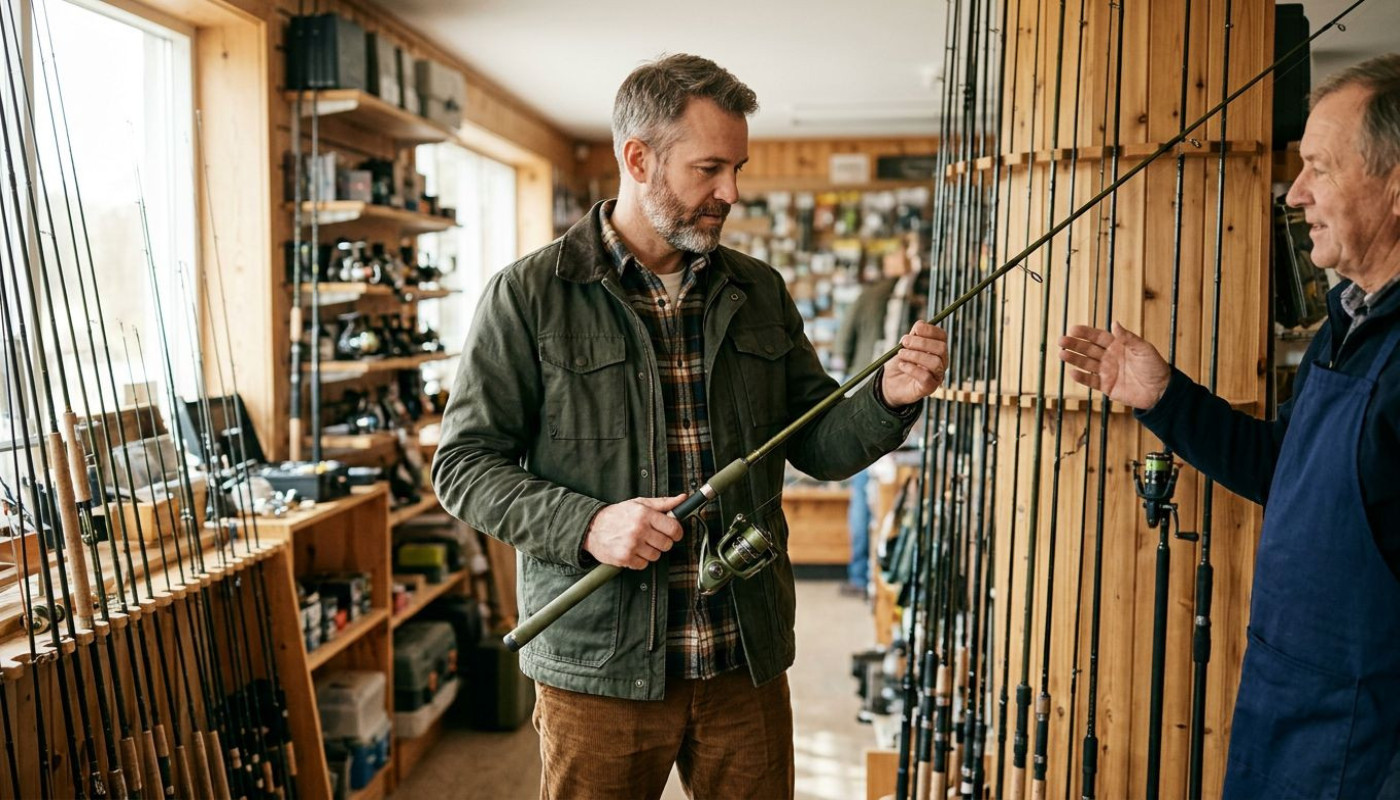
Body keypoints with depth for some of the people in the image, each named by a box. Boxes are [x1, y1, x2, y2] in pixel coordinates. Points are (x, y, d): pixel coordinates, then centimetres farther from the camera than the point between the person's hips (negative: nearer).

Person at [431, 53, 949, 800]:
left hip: (747, 663, 4)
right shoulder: (531, 293, -6)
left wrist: (887, 400, -11)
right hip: (600, 669, -3)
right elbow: (463, 465, -7)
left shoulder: (759, 292, 8)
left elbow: (818, 447, 9)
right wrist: (587, 525, -20)